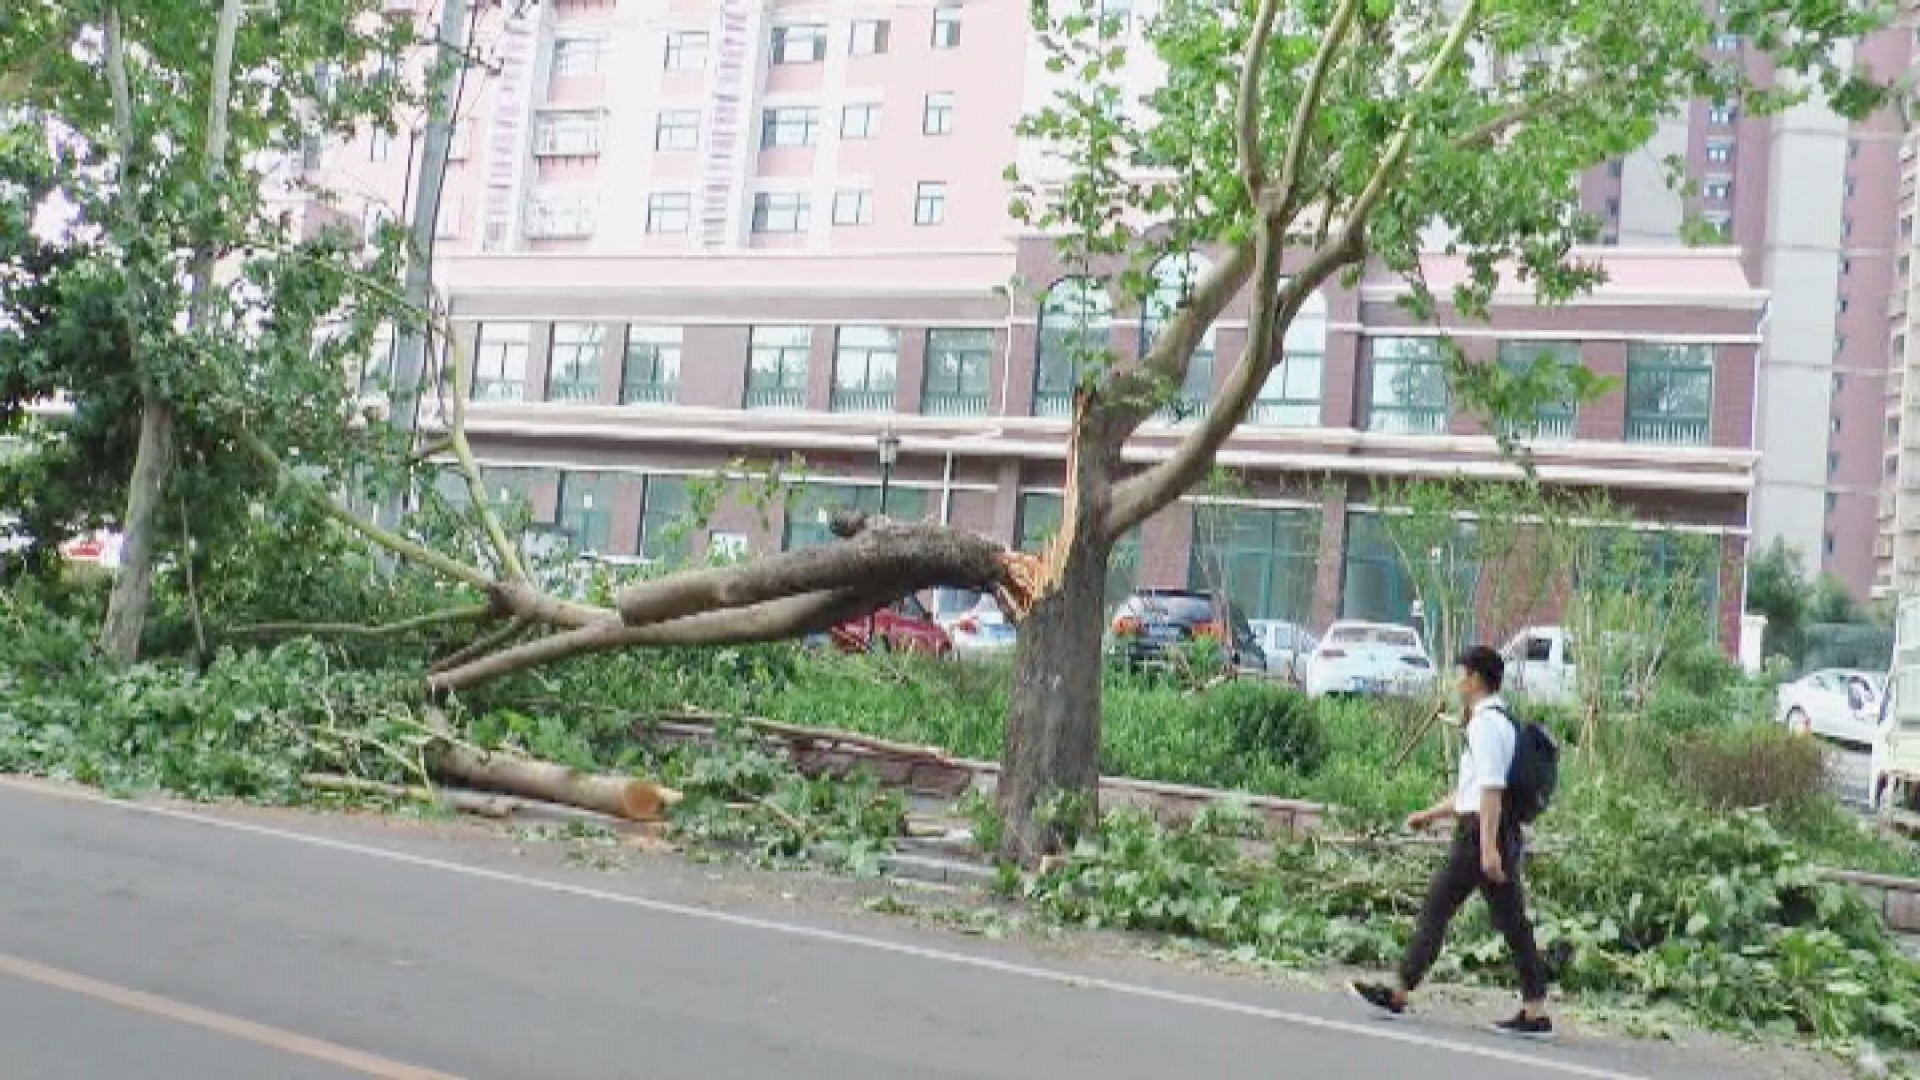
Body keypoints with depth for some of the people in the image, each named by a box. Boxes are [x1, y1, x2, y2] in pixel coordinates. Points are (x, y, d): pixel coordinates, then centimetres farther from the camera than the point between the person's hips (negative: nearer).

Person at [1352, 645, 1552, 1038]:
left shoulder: (1485, 724, -12)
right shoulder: (1504, 722, 19)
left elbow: (1492, 788, -21)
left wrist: (1488, 847, -26)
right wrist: (1429, 814, 30)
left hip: (1480, 832, -9)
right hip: (1506, 832, 9)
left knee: (1436, 909, -1)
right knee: (1512, 920, 8)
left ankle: (1399, 994, 7)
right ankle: (1535, 1011, 7)